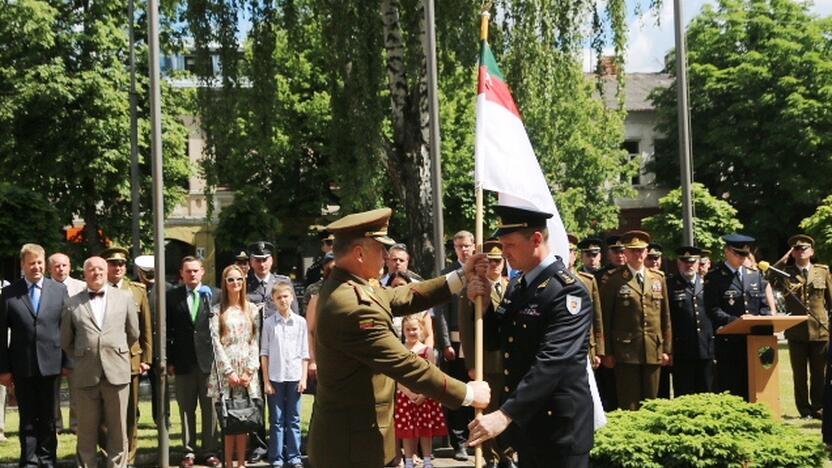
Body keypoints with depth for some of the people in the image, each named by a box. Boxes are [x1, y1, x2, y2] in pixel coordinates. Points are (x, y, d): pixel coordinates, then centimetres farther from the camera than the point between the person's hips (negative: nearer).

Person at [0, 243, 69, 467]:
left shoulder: (59, 290, 4)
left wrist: (68, 362, -2)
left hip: (50, 364, 1)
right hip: (22, 366, -1)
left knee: (48, 416, 10)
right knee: (27, 417, 7)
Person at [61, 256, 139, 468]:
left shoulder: (125, 297, 8)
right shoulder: (73, 303, 7)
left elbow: (133, 333, 14)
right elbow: (65, 341, 14)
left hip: (117, 371, 0)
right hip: (85, 374, 0)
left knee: (118, 429, 4)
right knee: (86, 430, 5)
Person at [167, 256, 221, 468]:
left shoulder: (215, 295, 5)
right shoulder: (172, 297, 5)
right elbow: (167, 331, 4)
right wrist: (169, 360, -2)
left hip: (209, 360, 0)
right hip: (183, 361, 0)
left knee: (209, 409, 4)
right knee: (186, 409, 7)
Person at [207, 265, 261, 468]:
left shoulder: (251, 309, 10)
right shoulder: (217, 311, 2)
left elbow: (255, 342, 6)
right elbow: (216, 343, -3)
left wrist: (250, 370, -4)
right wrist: (229, 372, -9)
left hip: (247, 372, 2)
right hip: (225, 370, -2)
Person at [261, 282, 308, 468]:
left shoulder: (300, 322, 3)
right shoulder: (269, 323, 1)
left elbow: (304, 353, 5)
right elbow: (264, 353, 2)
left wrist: (304, 378, 0)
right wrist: (266, 380, -2)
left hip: (294, 376, 1)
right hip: (275, 377, -1)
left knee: (294, 419, 6)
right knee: (276, 420, 4)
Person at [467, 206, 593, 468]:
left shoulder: (568, 291, -18)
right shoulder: (517, 284, 9)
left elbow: (551, 362, -28)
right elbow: (500, 339, 16)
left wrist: (505, 414, -35)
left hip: (559, 427, -8)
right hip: (524, 421, 8)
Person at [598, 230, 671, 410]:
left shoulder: (658, 278, 13)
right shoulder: (612, 280, -1)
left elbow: (665, 316, 14)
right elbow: (605, 319, -1)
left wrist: (666, 349, 10)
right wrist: (607, 353, -4)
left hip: (653, 352, 4)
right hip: (626, 351, -4)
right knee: (628, 404, -2)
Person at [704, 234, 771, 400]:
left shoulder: (755, 276, 15)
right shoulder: (714, 277, -1)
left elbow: (764, 307, 13)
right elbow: (713, 311, -9)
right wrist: (736, 321, -22)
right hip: (728, 342, -5)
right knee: (729, 393, -2)